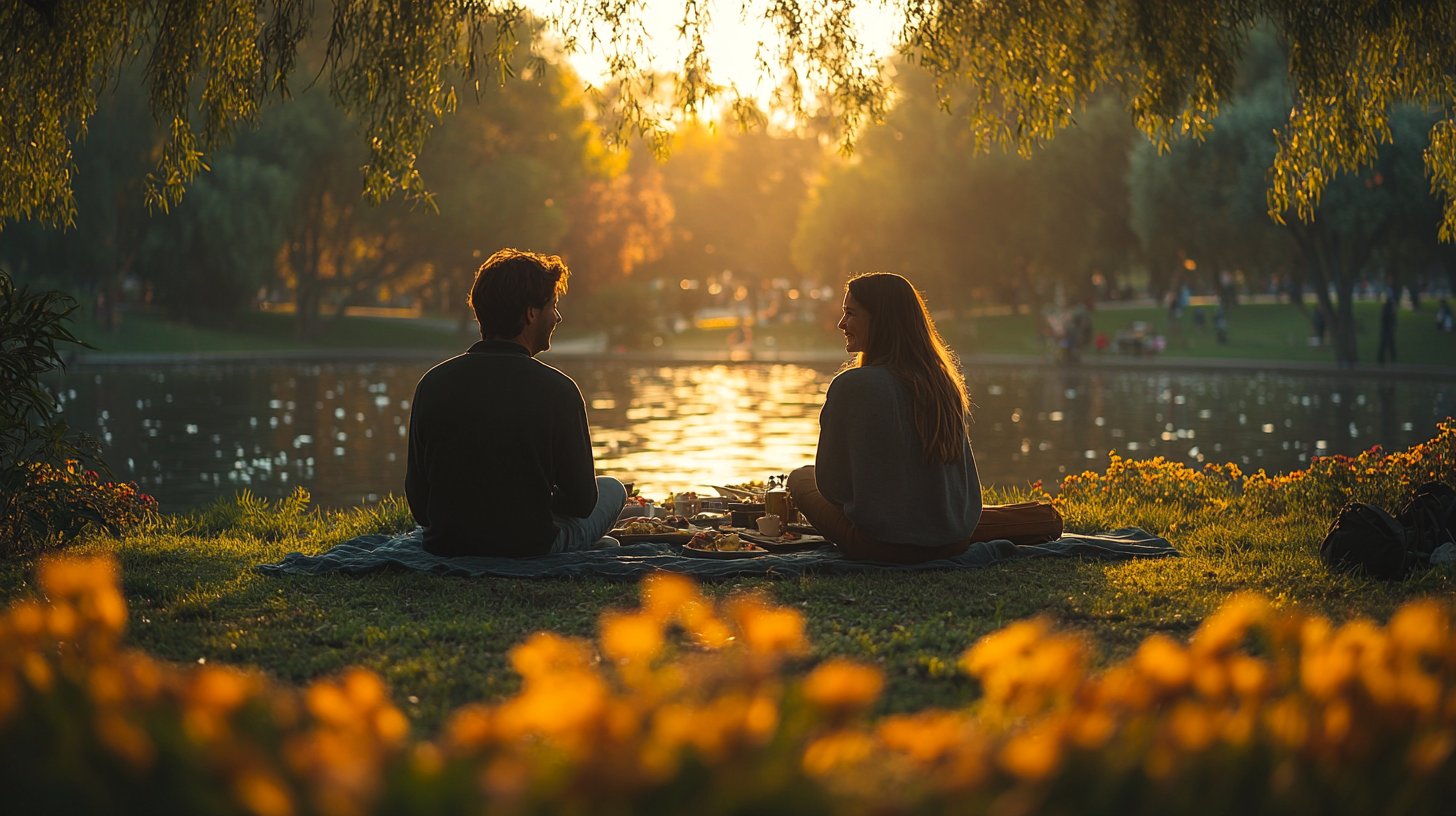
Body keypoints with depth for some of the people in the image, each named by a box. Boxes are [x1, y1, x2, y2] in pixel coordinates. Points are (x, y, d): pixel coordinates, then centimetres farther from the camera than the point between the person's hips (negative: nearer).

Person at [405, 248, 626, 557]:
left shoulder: (433, 383, -6)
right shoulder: (557, 390, -16)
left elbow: (417, 498, 0)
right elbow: (581, 501, -7)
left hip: (445, 544, 4)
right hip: (530, 547, -4)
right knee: (612, 488, 26)